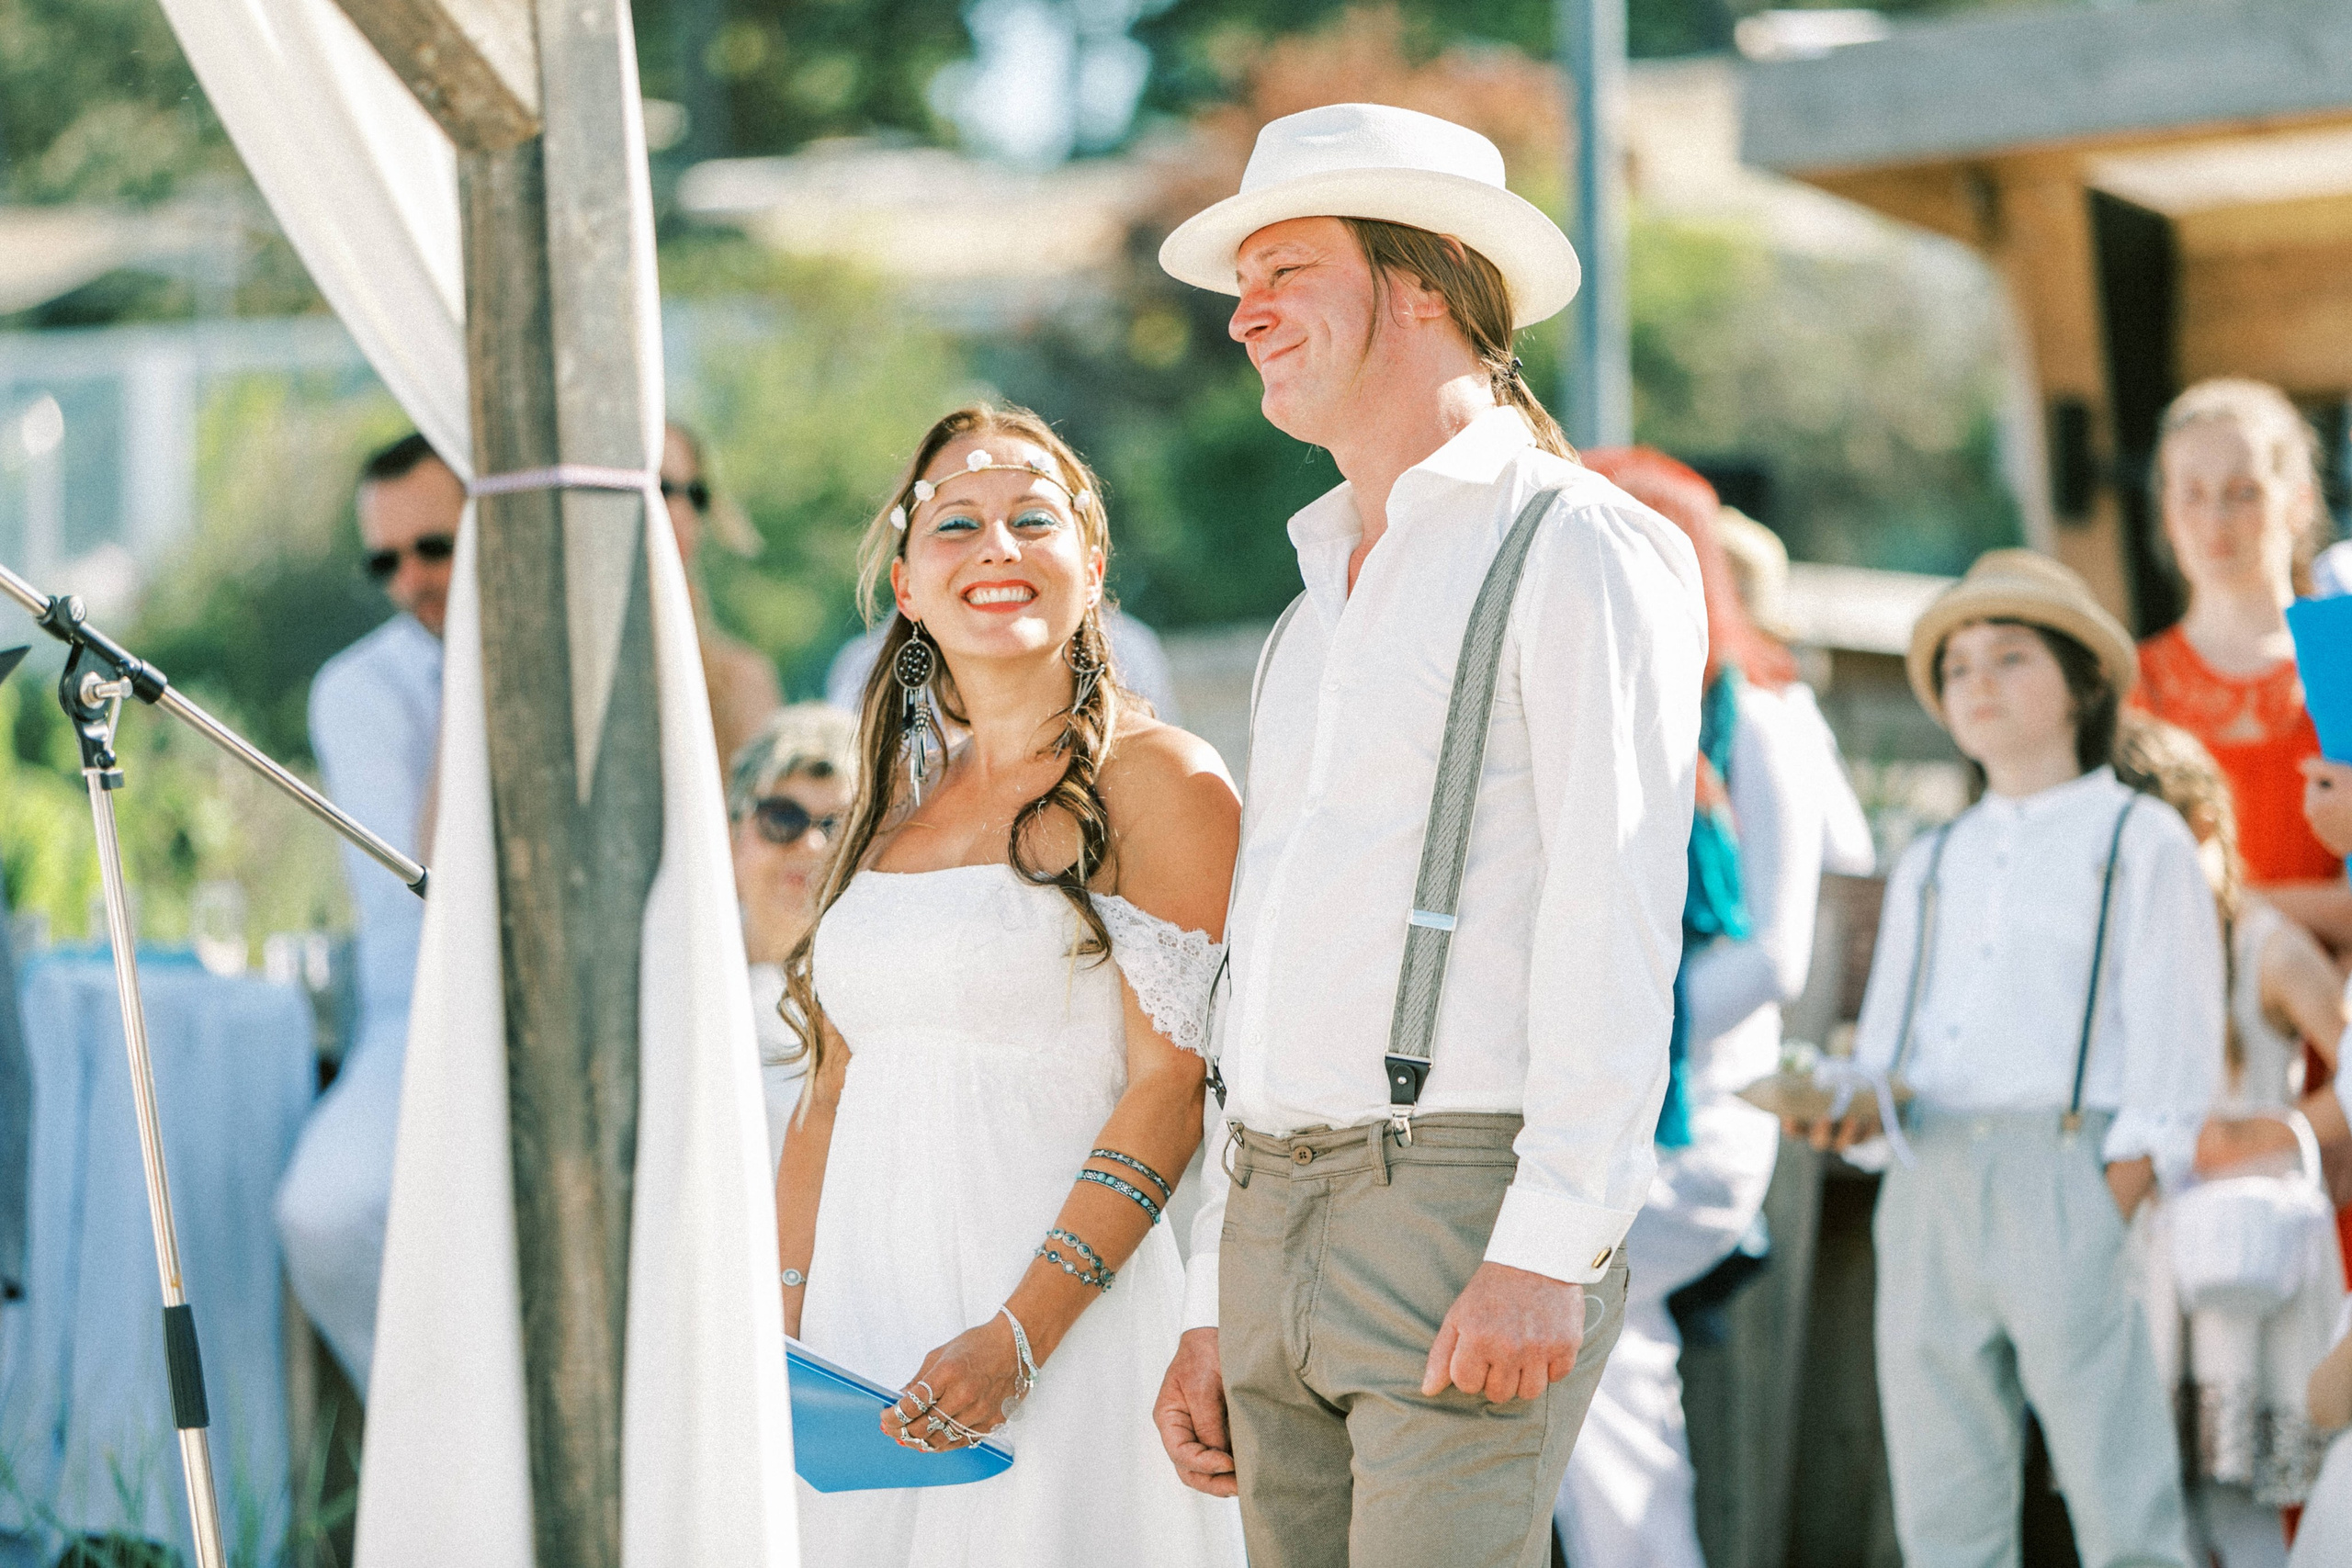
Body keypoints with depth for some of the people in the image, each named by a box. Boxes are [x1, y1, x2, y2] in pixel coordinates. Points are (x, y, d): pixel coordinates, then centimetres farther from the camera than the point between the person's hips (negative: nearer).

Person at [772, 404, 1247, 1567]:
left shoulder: (1160, 781, -4)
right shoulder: (898, 796, 14)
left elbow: (1171, 1088, -11)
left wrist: (1018, 1338, -19)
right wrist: (781, 1338, 6)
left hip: (1067, 1332, -6)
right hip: (864, 1323, 6)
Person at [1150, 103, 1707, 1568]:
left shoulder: (1574, 551, -3)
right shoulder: (1324, 607, 23)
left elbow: (1615, 916, -13)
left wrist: (1548, 1245, -23)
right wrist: (1216, 1308, 18)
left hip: (1468, 1209, -8)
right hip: (1281, 1226, 8)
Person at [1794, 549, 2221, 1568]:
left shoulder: (2140, 840, 7)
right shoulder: (1930, 866, 24)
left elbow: (2171, 1037, -2)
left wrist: (2120, 1214, -13)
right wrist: (1853, 1106, -3)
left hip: (2071, 1173, -5)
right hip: (1930, 1184, 5)